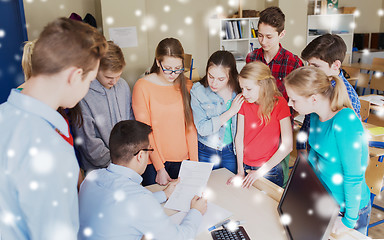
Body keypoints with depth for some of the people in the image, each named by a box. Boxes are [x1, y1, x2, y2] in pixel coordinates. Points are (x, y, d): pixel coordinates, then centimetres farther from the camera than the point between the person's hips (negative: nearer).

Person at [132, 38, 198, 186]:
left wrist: (194, 163, -4)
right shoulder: (142, 86, -9)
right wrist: (159, 168, -12)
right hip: (153, 163, -3)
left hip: (183, 160, 3)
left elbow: (191, 127, 2)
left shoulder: (187, 86, 2)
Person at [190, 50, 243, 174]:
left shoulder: (238, 90, -9)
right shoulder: (198, 91, -14)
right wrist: (230, 112, -20)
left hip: (231, 151, 2)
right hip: (206, 153, -1)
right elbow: (202, 129, -20)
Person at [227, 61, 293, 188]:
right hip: (246, 167, 4)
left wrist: (260, 172, -15)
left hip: (269, 169, -3)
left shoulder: (279, 103, -16)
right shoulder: (244, 102, -4)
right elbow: (239, 137, -3)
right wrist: (240, 171, -5)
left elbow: (287, 146, -18)